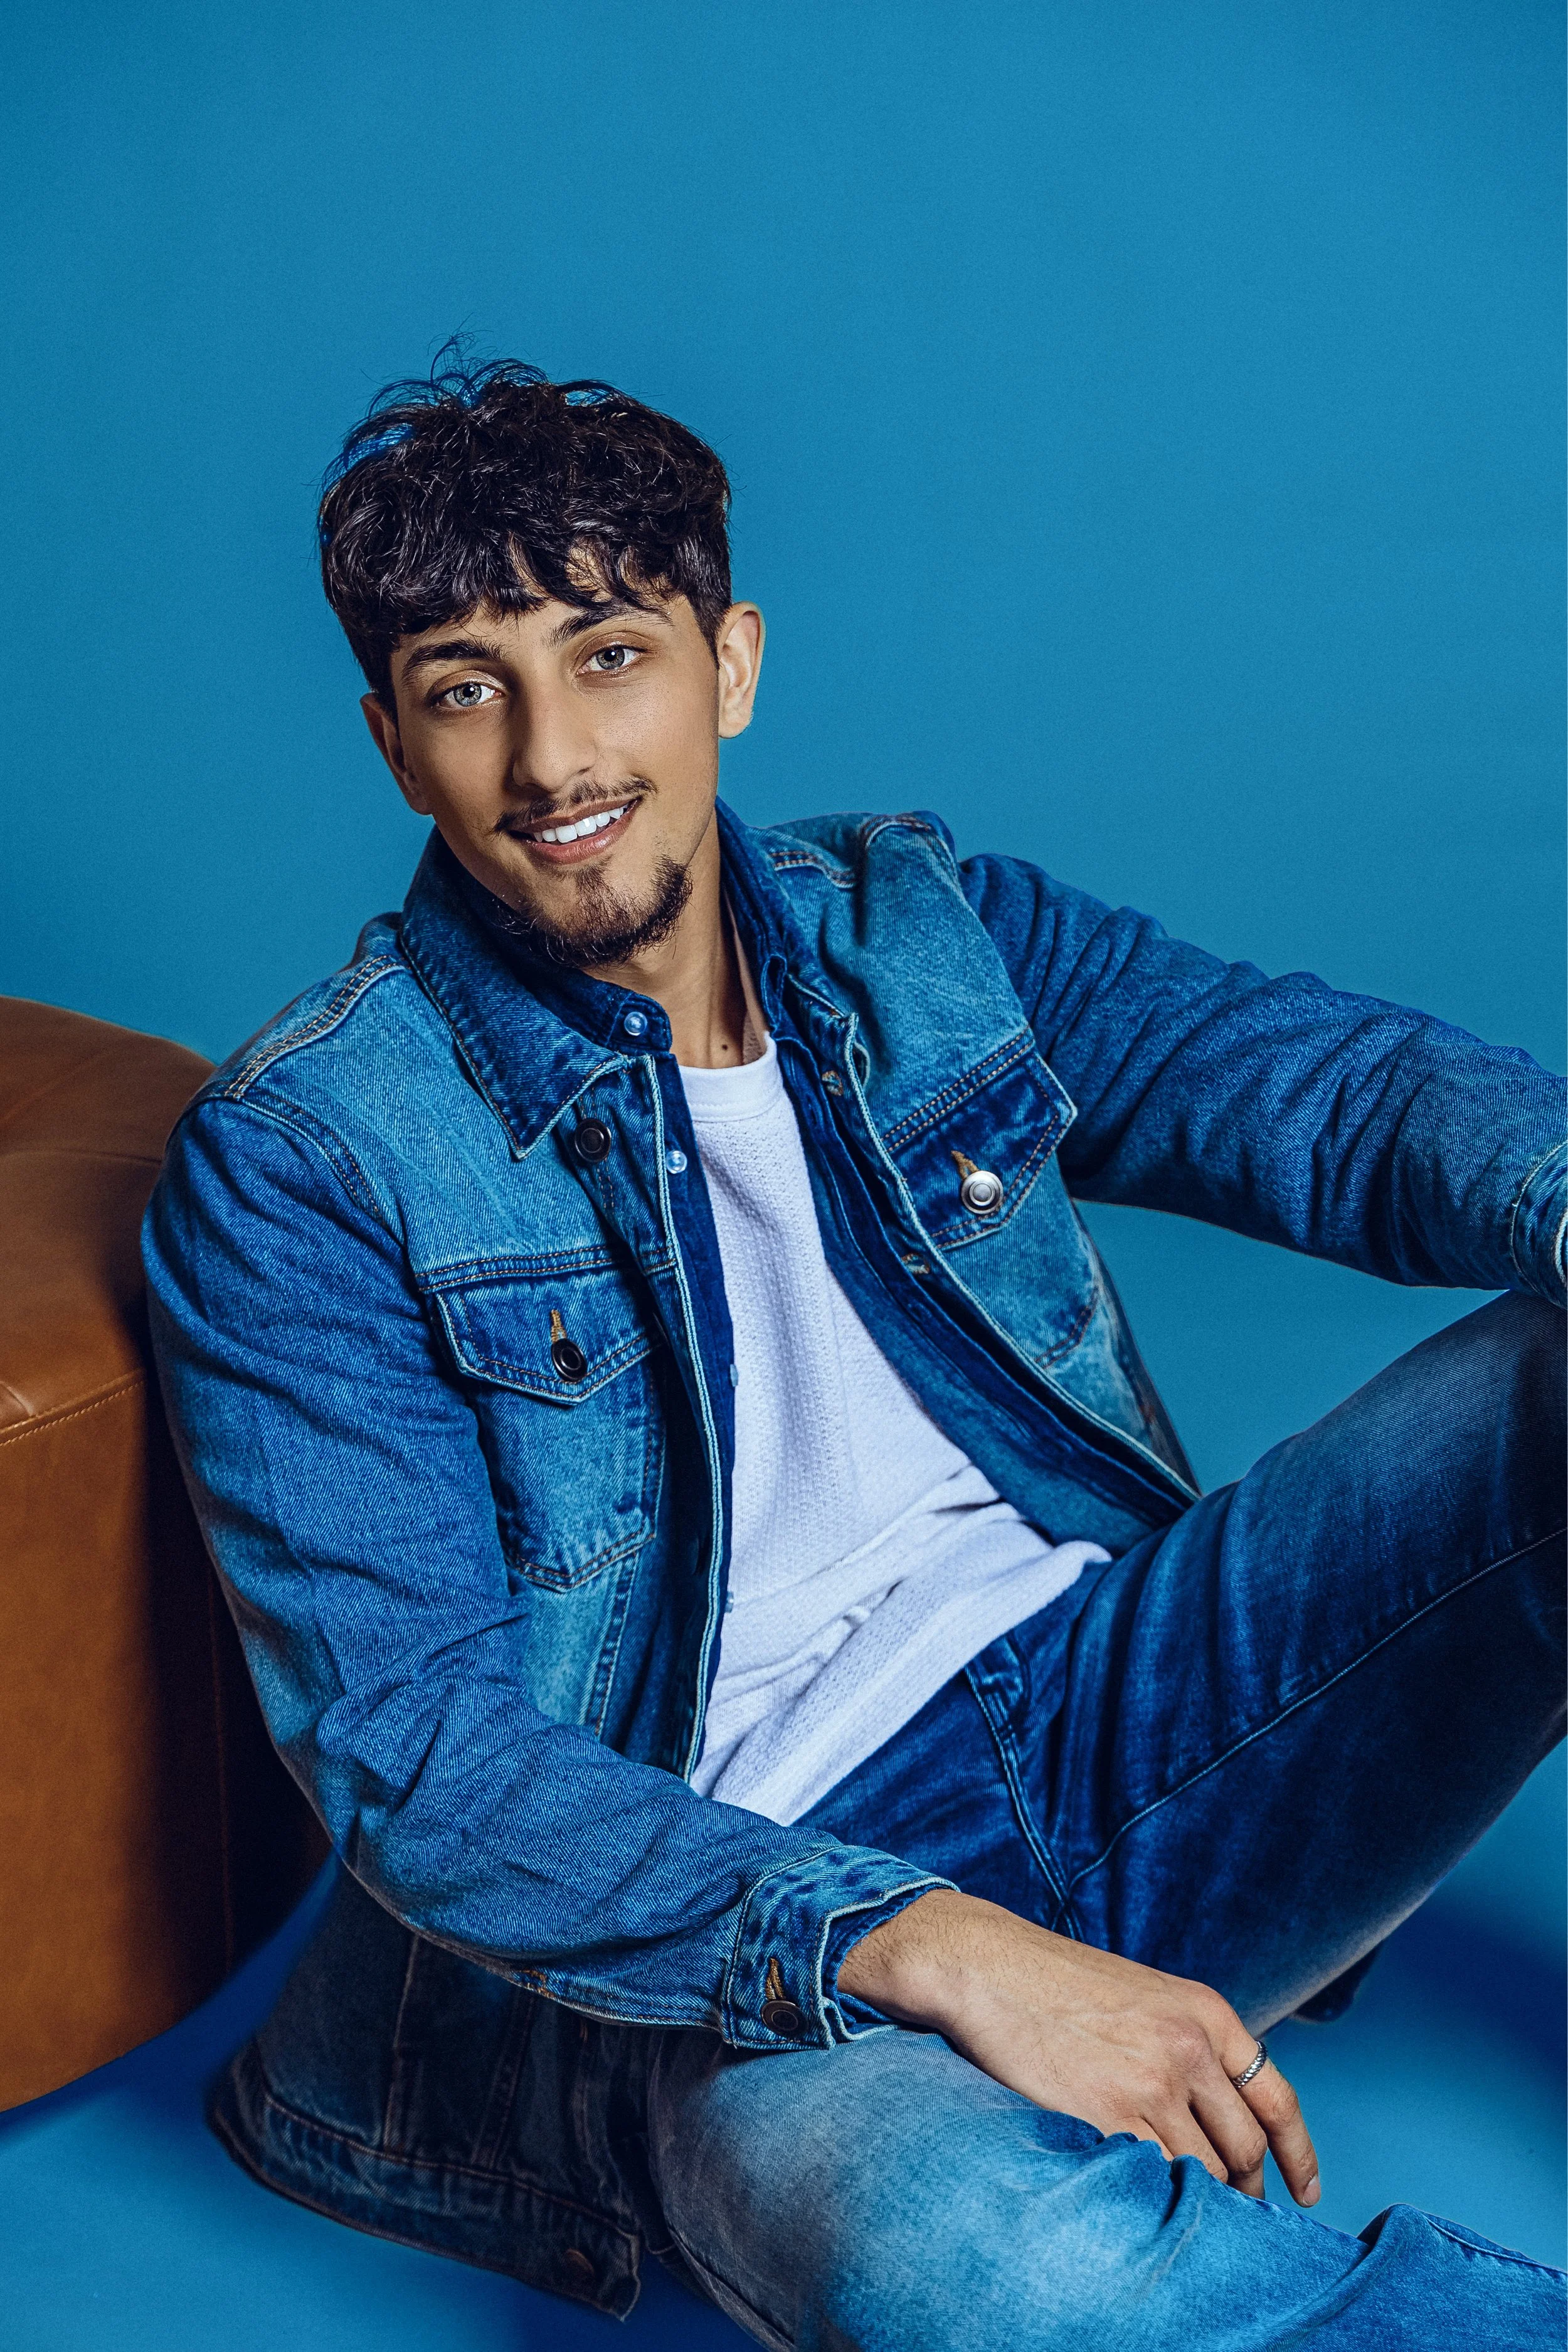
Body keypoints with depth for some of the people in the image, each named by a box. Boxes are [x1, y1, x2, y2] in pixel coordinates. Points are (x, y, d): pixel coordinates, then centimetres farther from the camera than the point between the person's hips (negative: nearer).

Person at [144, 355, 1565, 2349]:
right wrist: (932, 1953, -26)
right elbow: (404, 1738, -13)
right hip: (742, 1911, -5)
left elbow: (1331, 1086, 2)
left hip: (1128, 1695, 5)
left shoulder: (920, 929, 10)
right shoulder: (298, 1164, -4)